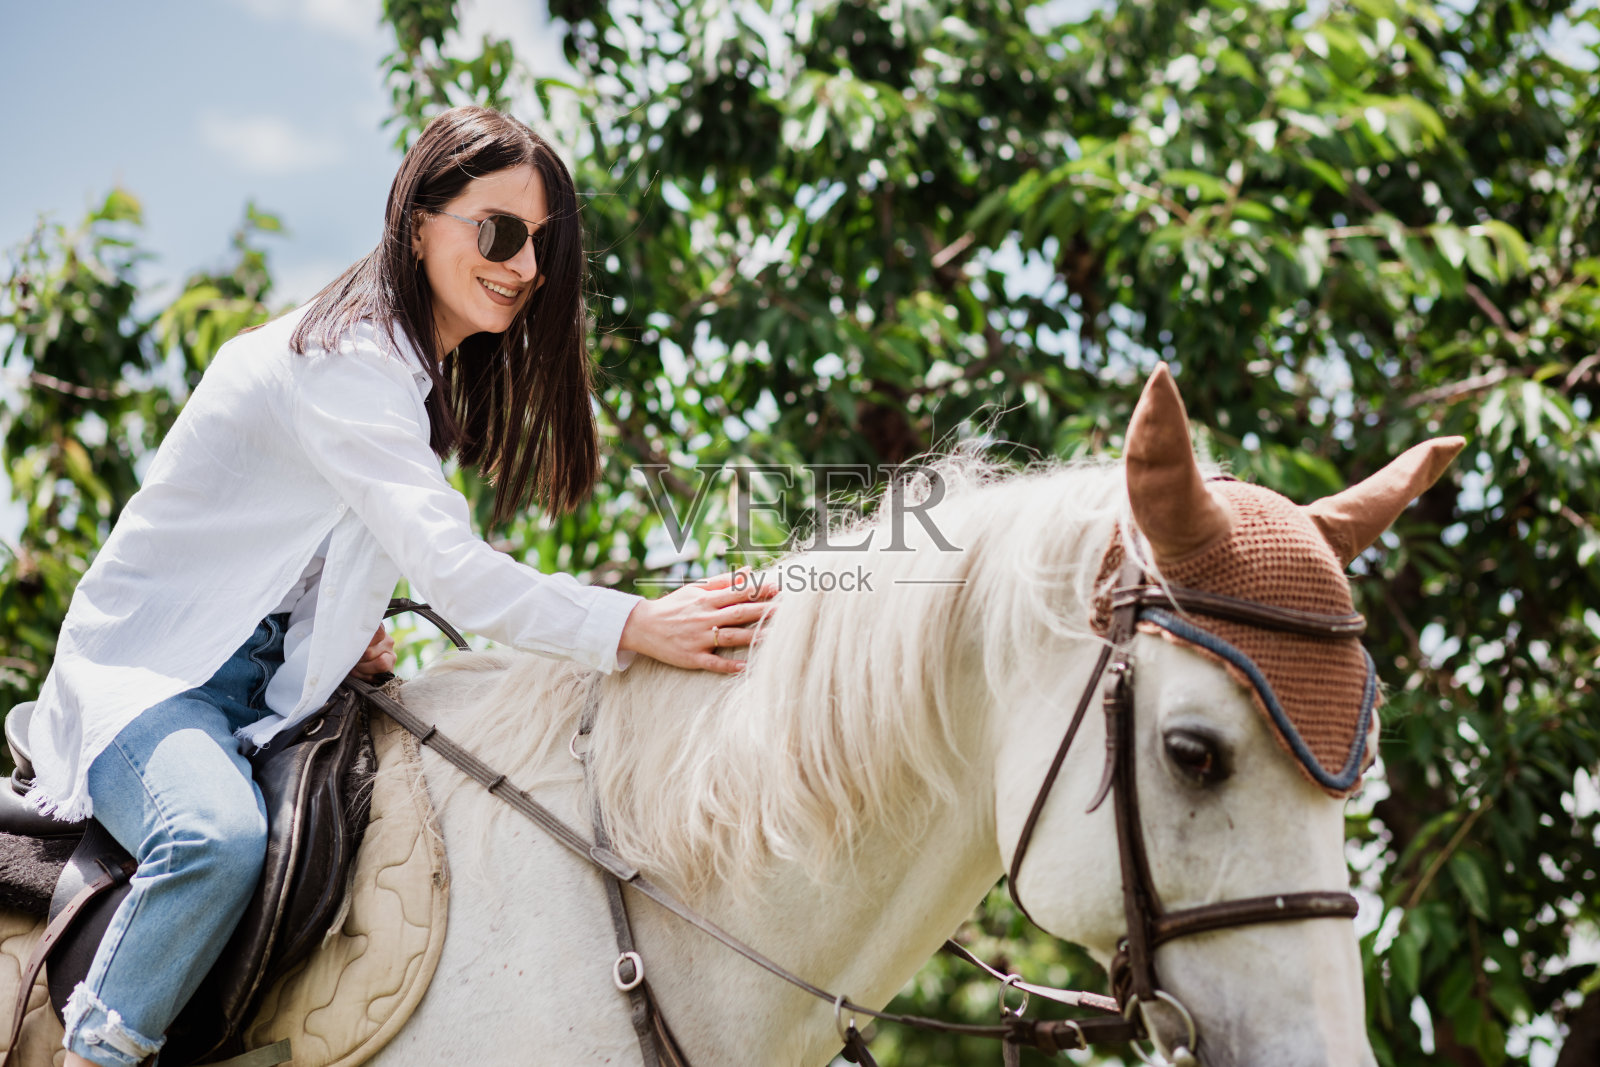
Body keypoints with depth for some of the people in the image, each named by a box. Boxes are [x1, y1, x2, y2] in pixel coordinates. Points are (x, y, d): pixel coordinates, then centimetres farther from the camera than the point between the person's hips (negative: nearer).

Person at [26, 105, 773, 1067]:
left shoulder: (422, 371, 10)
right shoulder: (345, 361, -22)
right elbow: (450, 568, -32)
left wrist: (348, 630, 0)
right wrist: (636, 627, -39)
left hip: (272, 681, 9)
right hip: (150, 675, -9)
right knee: (221, 839, -37)